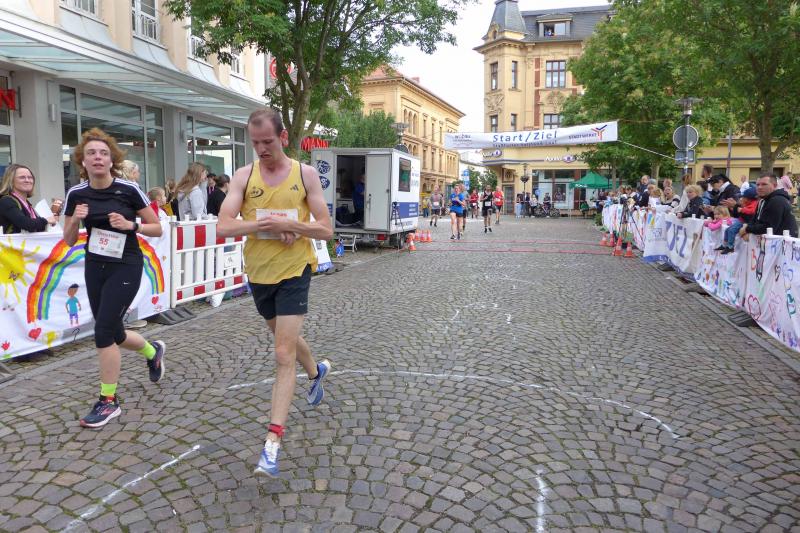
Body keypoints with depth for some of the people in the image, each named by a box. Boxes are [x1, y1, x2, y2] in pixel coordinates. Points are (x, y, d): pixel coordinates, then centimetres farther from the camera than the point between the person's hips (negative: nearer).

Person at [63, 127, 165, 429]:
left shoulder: (129, 190, -11)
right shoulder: (76, 194, -1)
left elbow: (157, 229, -4)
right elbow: (69, 240, 7)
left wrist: (130, 225, -21)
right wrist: (75, 219, -13)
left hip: (126, 267, -5)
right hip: (94, 268, 5)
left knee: (103, 329, -12)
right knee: (113, 334, 11)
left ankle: (109, 401, 3)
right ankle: (153, 351, 43)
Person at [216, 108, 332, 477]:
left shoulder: (305, 174, -4)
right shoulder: (244, 176, -1)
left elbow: (325, 229, -7)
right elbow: (223, 227, -11)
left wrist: (287, 223, -21)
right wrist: (263, 224, -22)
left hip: (294, 271, -4)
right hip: (258, 273, 4)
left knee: (283, 356, -9)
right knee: (285, 339, 24)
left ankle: (273, 442, -4)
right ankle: (316, 371, 56)